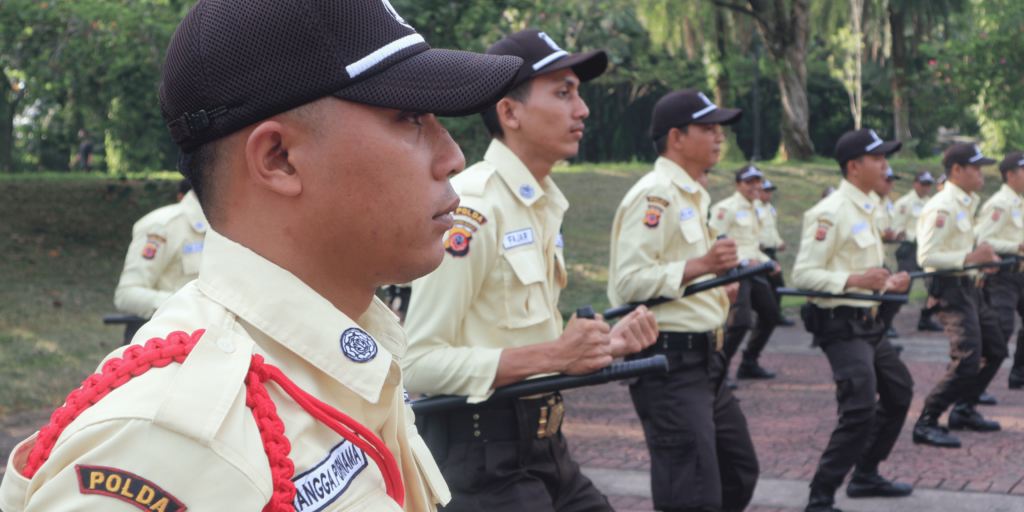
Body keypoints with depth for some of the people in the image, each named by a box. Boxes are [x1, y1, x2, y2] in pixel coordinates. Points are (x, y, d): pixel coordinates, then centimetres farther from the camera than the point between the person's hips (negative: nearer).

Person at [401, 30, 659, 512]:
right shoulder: (472, 209, -17)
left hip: (541, 443, 9)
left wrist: (604, 343, 4)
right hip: (481, 454, -9)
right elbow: (419, 363, -22)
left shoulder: (544, 206, 12)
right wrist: (551, 355, -24)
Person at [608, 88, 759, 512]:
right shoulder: (655, 195, -15)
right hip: (668, 363, -11)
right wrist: (701, 265, -28)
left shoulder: (692, 195, 19)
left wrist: (717, 287, 13)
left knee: (739, 475, 19)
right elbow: (629, 282, -23)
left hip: (702, 360, 11)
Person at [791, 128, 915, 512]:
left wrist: (887, 282, 6)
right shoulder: (830, 213, -17)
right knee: (860, 410, -18)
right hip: (842, 325, -10)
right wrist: (855, 280, -29)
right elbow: (804, 274, -20)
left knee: (899, 392, 20)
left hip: (869, 322, 10)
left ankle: (865, 476, 33)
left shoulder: (868, 207, 14)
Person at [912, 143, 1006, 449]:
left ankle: (964, 411, 28)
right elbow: (926, 256, -23)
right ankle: (926, 425, -11)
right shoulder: (942, 207, -17)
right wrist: (970, 258, -27)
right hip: (950, 289, -11)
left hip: (968, 287, 11)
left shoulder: (965, 203, 16)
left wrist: (982, 257, 10)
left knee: (995, 349, 18)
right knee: (967, 361, -17)